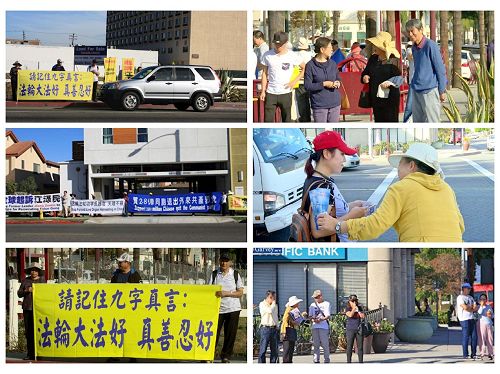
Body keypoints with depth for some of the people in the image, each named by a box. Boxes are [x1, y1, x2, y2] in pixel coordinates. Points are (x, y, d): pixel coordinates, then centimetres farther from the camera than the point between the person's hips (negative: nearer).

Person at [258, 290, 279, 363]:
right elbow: (270, 311, -19)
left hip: (274, 329, 6)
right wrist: (273, 303, -3)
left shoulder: (275, 305, 16)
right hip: (265, 328, -6)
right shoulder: (262, 304, -3)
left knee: (274, 350, 4)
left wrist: (277, 326, 15)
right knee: (263, 349, -7)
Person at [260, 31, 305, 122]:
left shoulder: (292, 56, -4)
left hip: (286, 93, -1)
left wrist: (295, 81, -6)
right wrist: (263, 91, 3)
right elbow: (264, 73, 8)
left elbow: (304, 68, 5)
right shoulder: (268, 55, 1)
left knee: (286, 120, 8)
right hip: (271, 93, 1)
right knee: (268, 120, -3)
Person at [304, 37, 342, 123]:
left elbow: (338, 78, 20)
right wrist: (323, 84, -17)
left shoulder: (332, 63, 7)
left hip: (335, 103, 5)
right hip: (319, 105, -5)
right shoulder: (310, 65, -8)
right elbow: (307, 85, -10)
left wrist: (337, 83, -3)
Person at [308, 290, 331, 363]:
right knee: (316, 345, 4)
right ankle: (316, 360, 8)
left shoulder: (326, 304, 4)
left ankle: (326, 360, -1)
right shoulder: (313, 305, 17)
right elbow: (310, 316, 15)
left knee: (325, 344, -6)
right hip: (315, 326, 4)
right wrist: (313, 319, -7)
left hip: (324, 326, -4)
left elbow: (328, 316, -4)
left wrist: (321, 319, -21)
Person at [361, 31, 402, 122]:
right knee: (379, 121, 12)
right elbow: (365, 72, 21)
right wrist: (364, 76, -2)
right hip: (375, 97, 7)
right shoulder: (373, 59, 10)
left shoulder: (393, 60, -10)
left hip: (390, 98, -7)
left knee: (391, 120, -5)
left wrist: (390, 83, -27)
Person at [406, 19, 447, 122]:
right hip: (416, 92, 8)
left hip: (430, 91, -8)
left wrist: (442, 91, -9)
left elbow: (440, 70, -11)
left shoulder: (431, 46, -13)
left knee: (432, 122, -5)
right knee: (417, 121, 11)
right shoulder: (414, 48, 11)